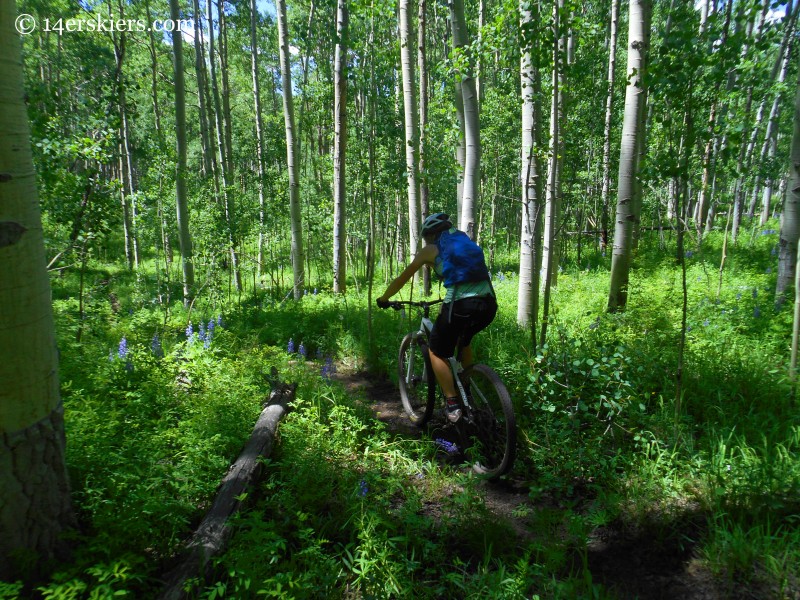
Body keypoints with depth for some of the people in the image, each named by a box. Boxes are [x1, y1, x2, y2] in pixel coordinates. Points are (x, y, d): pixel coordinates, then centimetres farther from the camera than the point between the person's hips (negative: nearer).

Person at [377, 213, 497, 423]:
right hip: (489, 303, 6)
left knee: (437, 352, 16)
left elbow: (402, 278, 19)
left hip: (460, 305, -6)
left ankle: (453, 404, 9)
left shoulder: (430, 250, 12)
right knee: (464, 340, 34)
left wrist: (383, 299, 34)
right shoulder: (465, 242, 26)